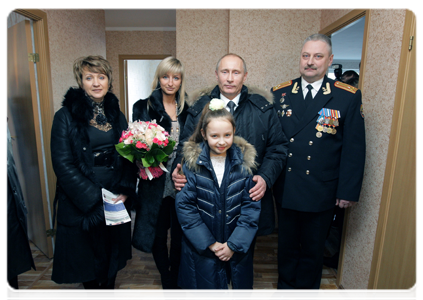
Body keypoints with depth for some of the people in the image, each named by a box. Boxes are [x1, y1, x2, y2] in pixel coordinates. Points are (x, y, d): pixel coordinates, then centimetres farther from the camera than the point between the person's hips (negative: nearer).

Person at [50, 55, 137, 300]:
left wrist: (126, 191, -9)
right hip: (81, 205, -3)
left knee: (111, 259, 17)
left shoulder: (117, 115, 6)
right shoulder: (66, 116, -7)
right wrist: (95, 198, -16)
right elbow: (63, 164, -11)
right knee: (88, 260, 13)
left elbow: (128, 158, 6)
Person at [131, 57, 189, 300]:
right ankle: (166, 279, 38)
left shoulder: (187, 110, 7)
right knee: (158, 233, 12)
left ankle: (176, 280, 37)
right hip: (156, 184, -1)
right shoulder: (144, 107, 0)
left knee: (179, 233, 12)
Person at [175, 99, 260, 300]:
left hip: (237, 248, 1)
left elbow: (251, 206, -7)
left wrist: (234, 244, -10)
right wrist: (209, 243, -11)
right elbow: (185, 206, -11)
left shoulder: (245, 161, -8)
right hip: (201, 247, -1)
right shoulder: (192, 161, -11)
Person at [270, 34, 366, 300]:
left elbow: (354, 148, -3)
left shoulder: (348, 97, -4)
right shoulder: (279, 93, 1)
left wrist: (349, 191, -5)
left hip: (321, 193, -1)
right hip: (285, 189, 2)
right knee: (287, 244, 20)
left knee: (313, 248, 18)